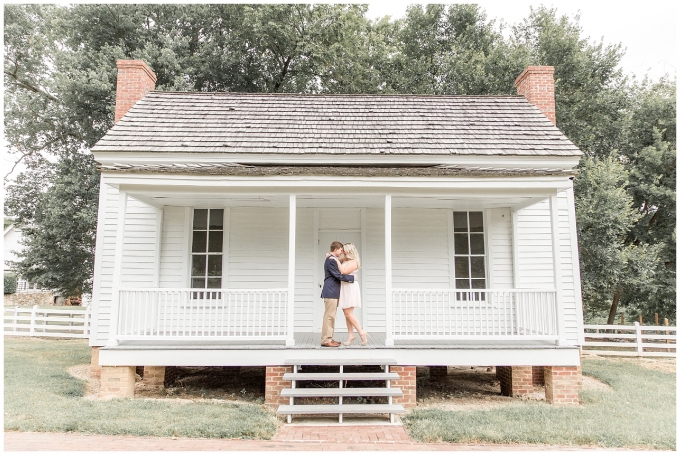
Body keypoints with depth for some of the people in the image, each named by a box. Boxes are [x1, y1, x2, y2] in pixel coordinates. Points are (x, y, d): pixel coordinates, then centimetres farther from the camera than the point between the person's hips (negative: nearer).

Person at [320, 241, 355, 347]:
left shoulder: (332, 259, 18)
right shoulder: (331, 260, -15)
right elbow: (338, 275, -17)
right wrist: (352, 277, -9)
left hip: (333, 292, 11)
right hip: (330, 292, -11)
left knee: (331, 316, 12)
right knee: (329, 316, -8)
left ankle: (328, 338, 17)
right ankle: (326, 340, -4)